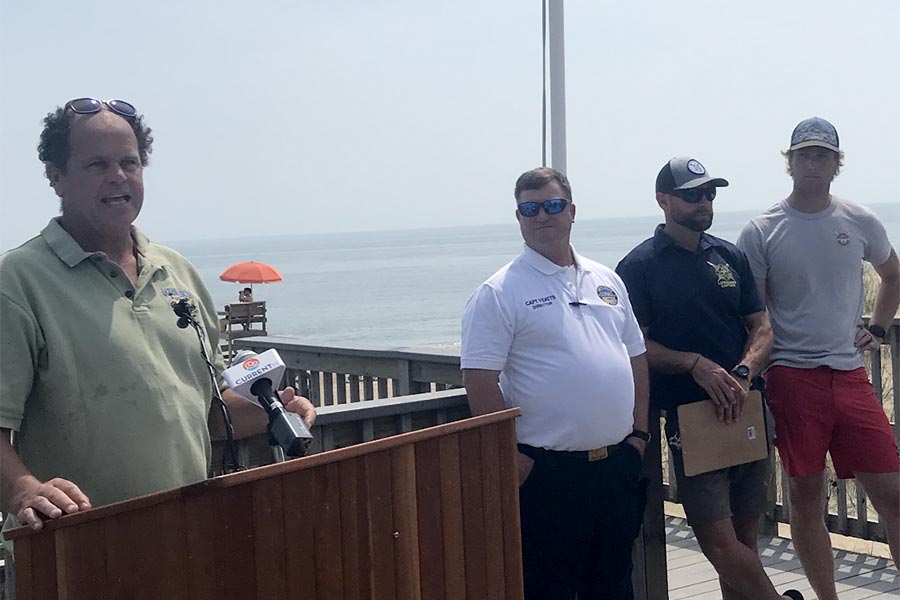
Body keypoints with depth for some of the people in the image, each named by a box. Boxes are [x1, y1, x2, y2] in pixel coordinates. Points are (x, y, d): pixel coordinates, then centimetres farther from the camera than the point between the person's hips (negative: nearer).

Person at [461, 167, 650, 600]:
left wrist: (638, 433, 10)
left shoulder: (606, 281, 13)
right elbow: (480, 383, -13)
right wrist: (514, 458, -16)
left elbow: (636, 357, 18)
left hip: (618, 463, 6)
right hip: (549, 472, -6)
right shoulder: (498, 293, -8)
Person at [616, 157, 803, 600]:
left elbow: (762, 328, 10)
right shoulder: (638, 267, -2)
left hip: (746, 412, 5)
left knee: (744, 538, 8)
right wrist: (696, 364, -19)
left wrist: (743, 373, -10)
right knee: (720, 542, -9)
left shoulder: (730, 257, 12)